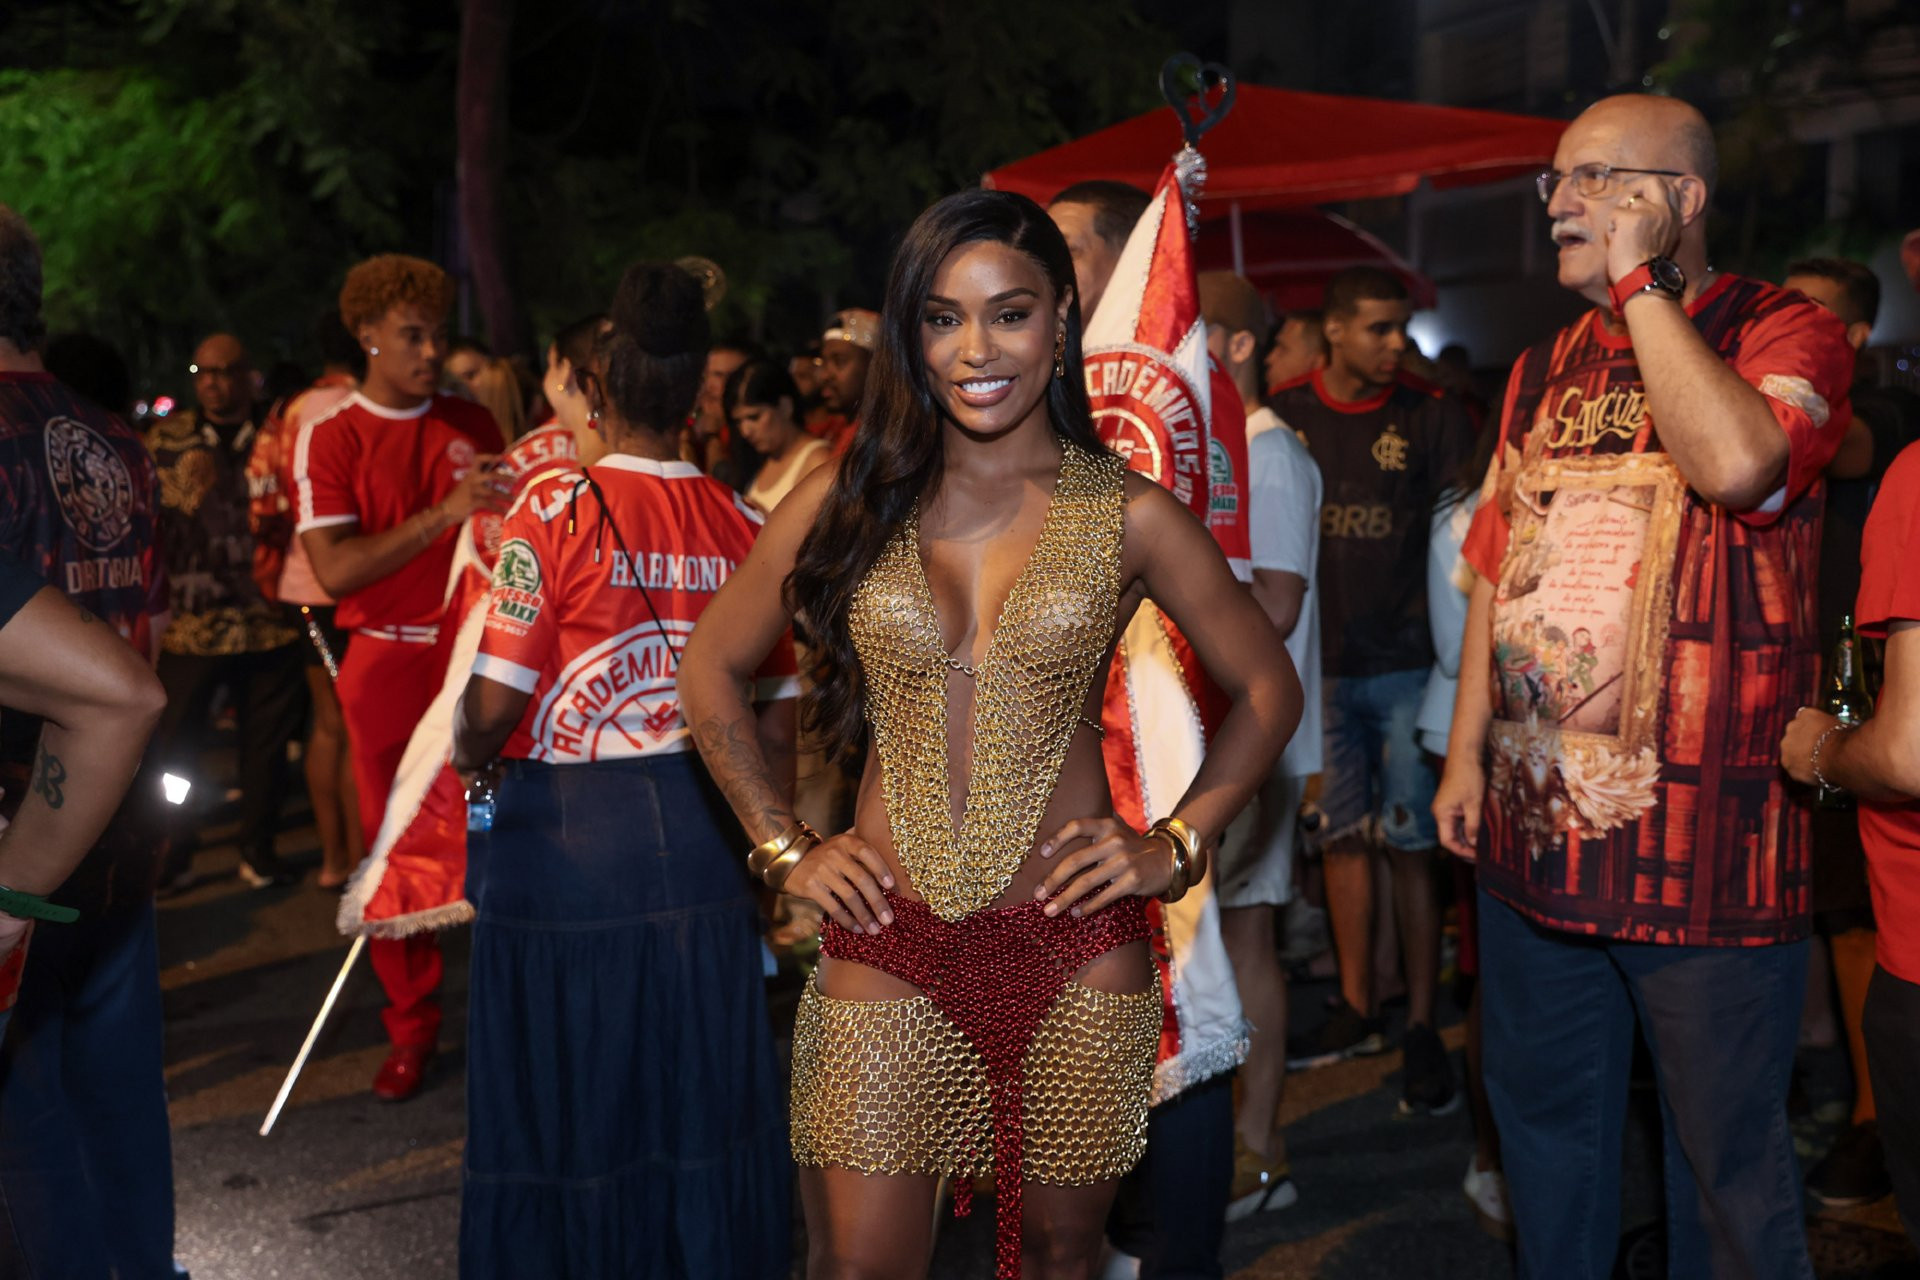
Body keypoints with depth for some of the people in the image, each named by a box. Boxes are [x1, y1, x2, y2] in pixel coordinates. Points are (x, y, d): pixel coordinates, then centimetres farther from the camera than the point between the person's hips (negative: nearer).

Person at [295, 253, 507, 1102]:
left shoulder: (471, 424, 9)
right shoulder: (330, 437, -1)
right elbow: (335, 570, -13)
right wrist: (443, 514, -21)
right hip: (387, 660, -1)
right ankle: (413, 1029, 18)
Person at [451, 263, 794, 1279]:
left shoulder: (559, 509, -11)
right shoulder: (740, 525, 0)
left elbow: (496, 703, -15)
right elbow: (780, 722, 3)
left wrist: (464, 759, 6)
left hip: (562, 835, -3)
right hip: (699, 838, 4)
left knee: (568, 1097, 11)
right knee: (697, 1090, 16)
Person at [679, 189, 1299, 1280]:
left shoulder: (1127, 515, 0)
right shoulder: (849, 502, 2)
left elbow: (1268, 688, 10)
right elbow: (712, 673, 12)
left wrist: (1177, 846, 1)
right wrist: (787, 851, 5)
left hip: (1076, 949, 0)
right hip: (891, 949, 0)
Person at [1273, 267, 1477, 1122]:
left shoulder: (1430, 416, -2)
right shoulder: (1285, 415, 2)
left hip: (1404, 664, -2)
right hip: (1317, 664, 2)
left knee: (1410, 845, -1)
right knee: (1341, 836, 11)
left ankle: (1423, 1028, 7)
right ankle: (1357, 1010, 23)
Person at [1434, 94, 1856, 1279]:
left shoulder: (1785, 332, -6)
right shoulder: (1548, 367, 13)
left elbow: (1736, 459, -29)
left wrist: (1642, 281, -18)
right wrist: (1467, 750, 12)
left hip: (1705, 842, -6)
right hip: (1533, 826, 6)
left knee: (1726, 1149, 7)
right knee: (1544, 1114, 19)